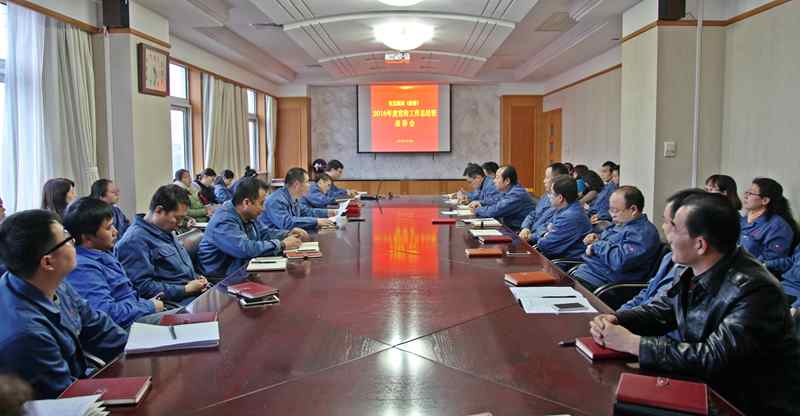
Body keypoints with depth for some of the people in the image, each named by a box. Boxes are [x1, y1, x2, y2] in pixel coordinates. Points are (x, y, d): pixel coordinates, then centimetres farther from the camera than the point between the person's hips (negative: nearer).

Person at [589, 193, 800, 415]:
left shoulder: (754, 290, -27)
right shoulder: (696, 272, -4)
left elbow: (712, 357, -30)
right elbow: (660, 311, 7)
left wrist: (632, 343, -27)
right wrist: (614, 321, -12)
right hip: (710, 389, 6)